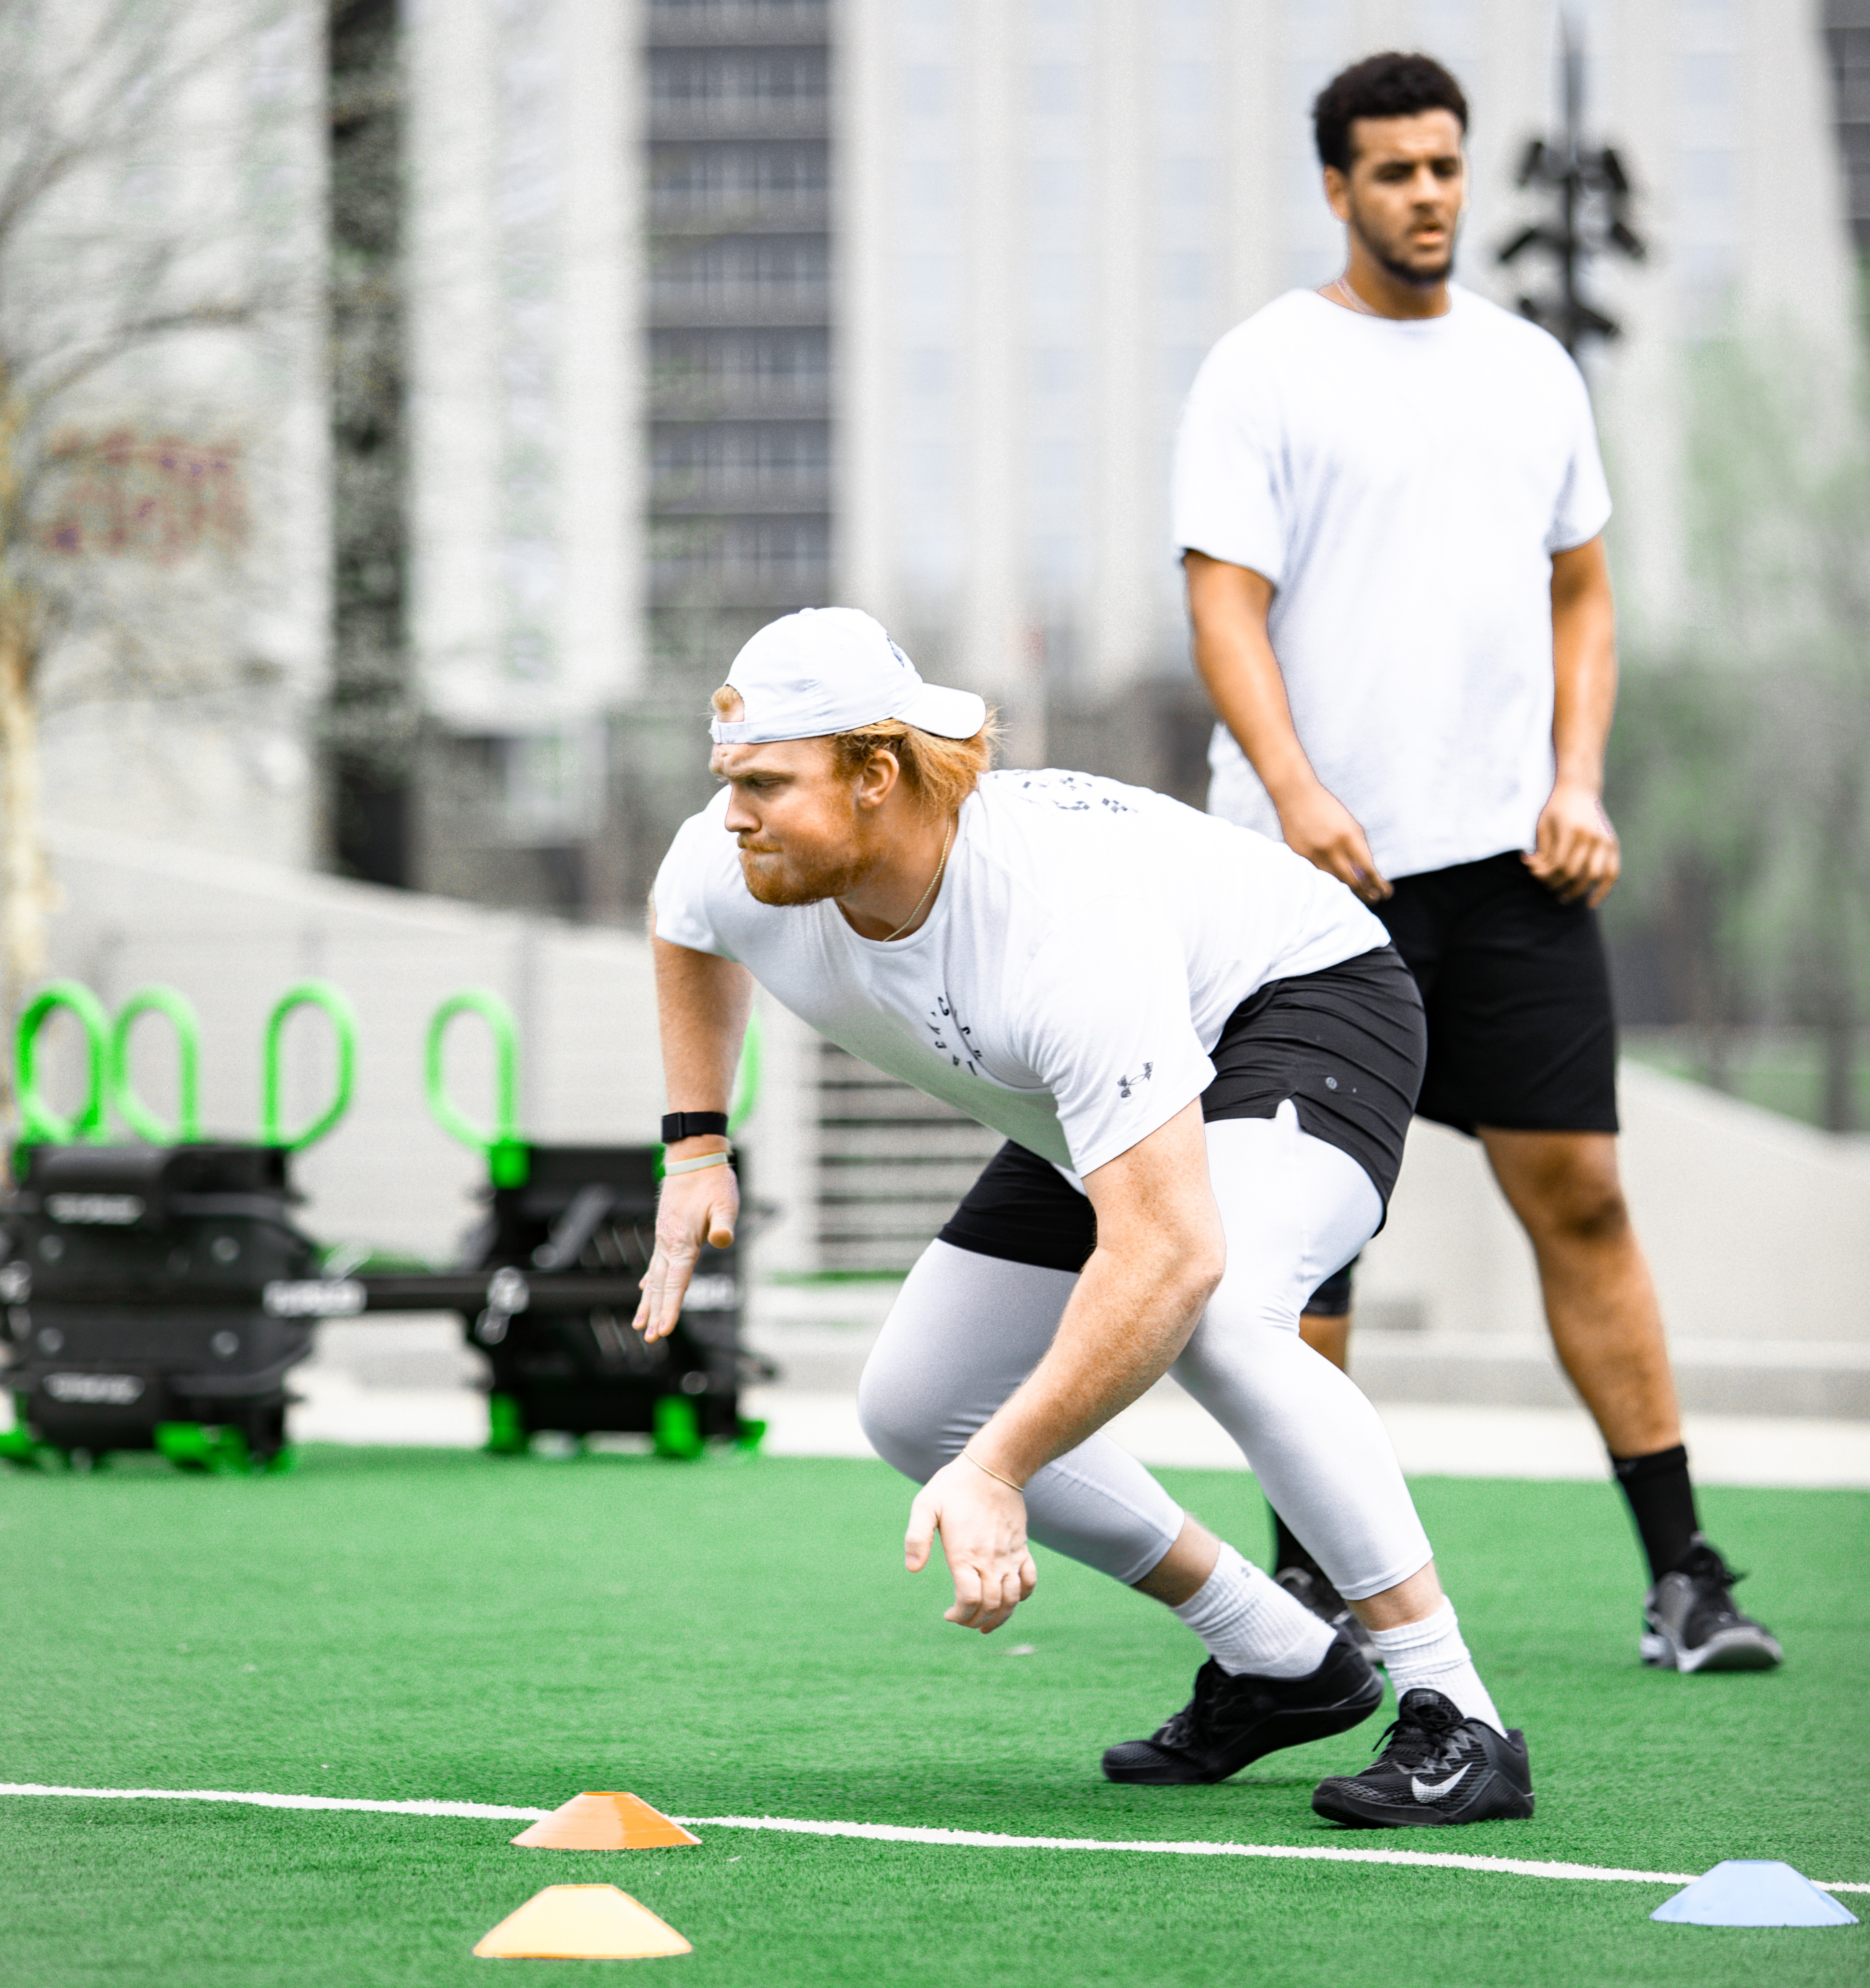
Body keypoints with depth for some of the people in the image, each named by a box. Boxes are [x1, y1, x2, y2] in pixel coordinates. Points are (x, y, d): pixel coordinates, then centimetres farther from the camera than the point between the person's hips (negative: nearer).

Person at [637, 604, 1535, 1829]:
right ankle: (1281, 1664, 16)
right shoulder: (744, 875, -19)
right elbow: (685, 923, 12)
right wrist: (696, 1148, 6)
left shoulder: (1061, 922, -42)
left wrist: (996, 1473, -48)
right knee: (916, 1408, 4)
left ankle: (1456, 1718, -30)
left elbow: (1169, 1253, -47)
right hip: (1092, 1112, 9)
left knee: (1212, 1316, -38)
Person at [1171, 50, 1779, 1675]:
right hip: (1327, 865, -3)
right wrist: (1296, 792, -22)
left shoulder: (1532, 370, 14)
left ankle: (1683, 1574, 1)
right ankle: (1312, 1575, 10)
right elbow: (1227, 608, -7)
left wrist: (1578, 783, 4)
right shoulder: (1264, 371, 0)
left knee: (1581, 1194, 0)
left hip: (1512, 862, 3)